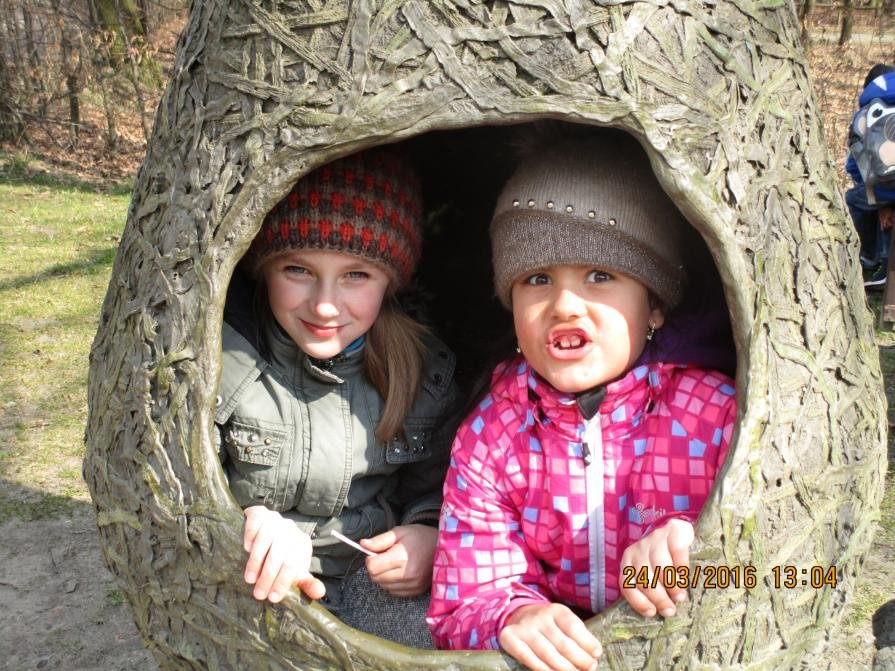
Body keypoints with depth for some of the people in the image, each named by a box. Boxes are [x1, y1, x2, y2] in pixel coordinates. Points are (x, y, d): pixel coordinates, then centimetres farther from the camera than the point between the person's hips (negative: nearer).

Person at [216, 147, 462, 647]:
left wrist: (429, 534, -12)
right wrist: (244, 521, -29)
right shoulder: (221, 356, -13)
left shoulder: (424, 373, -2)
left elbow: (433, 489, 12)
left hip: (376, 582, 3)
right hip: (254, 588, -2)